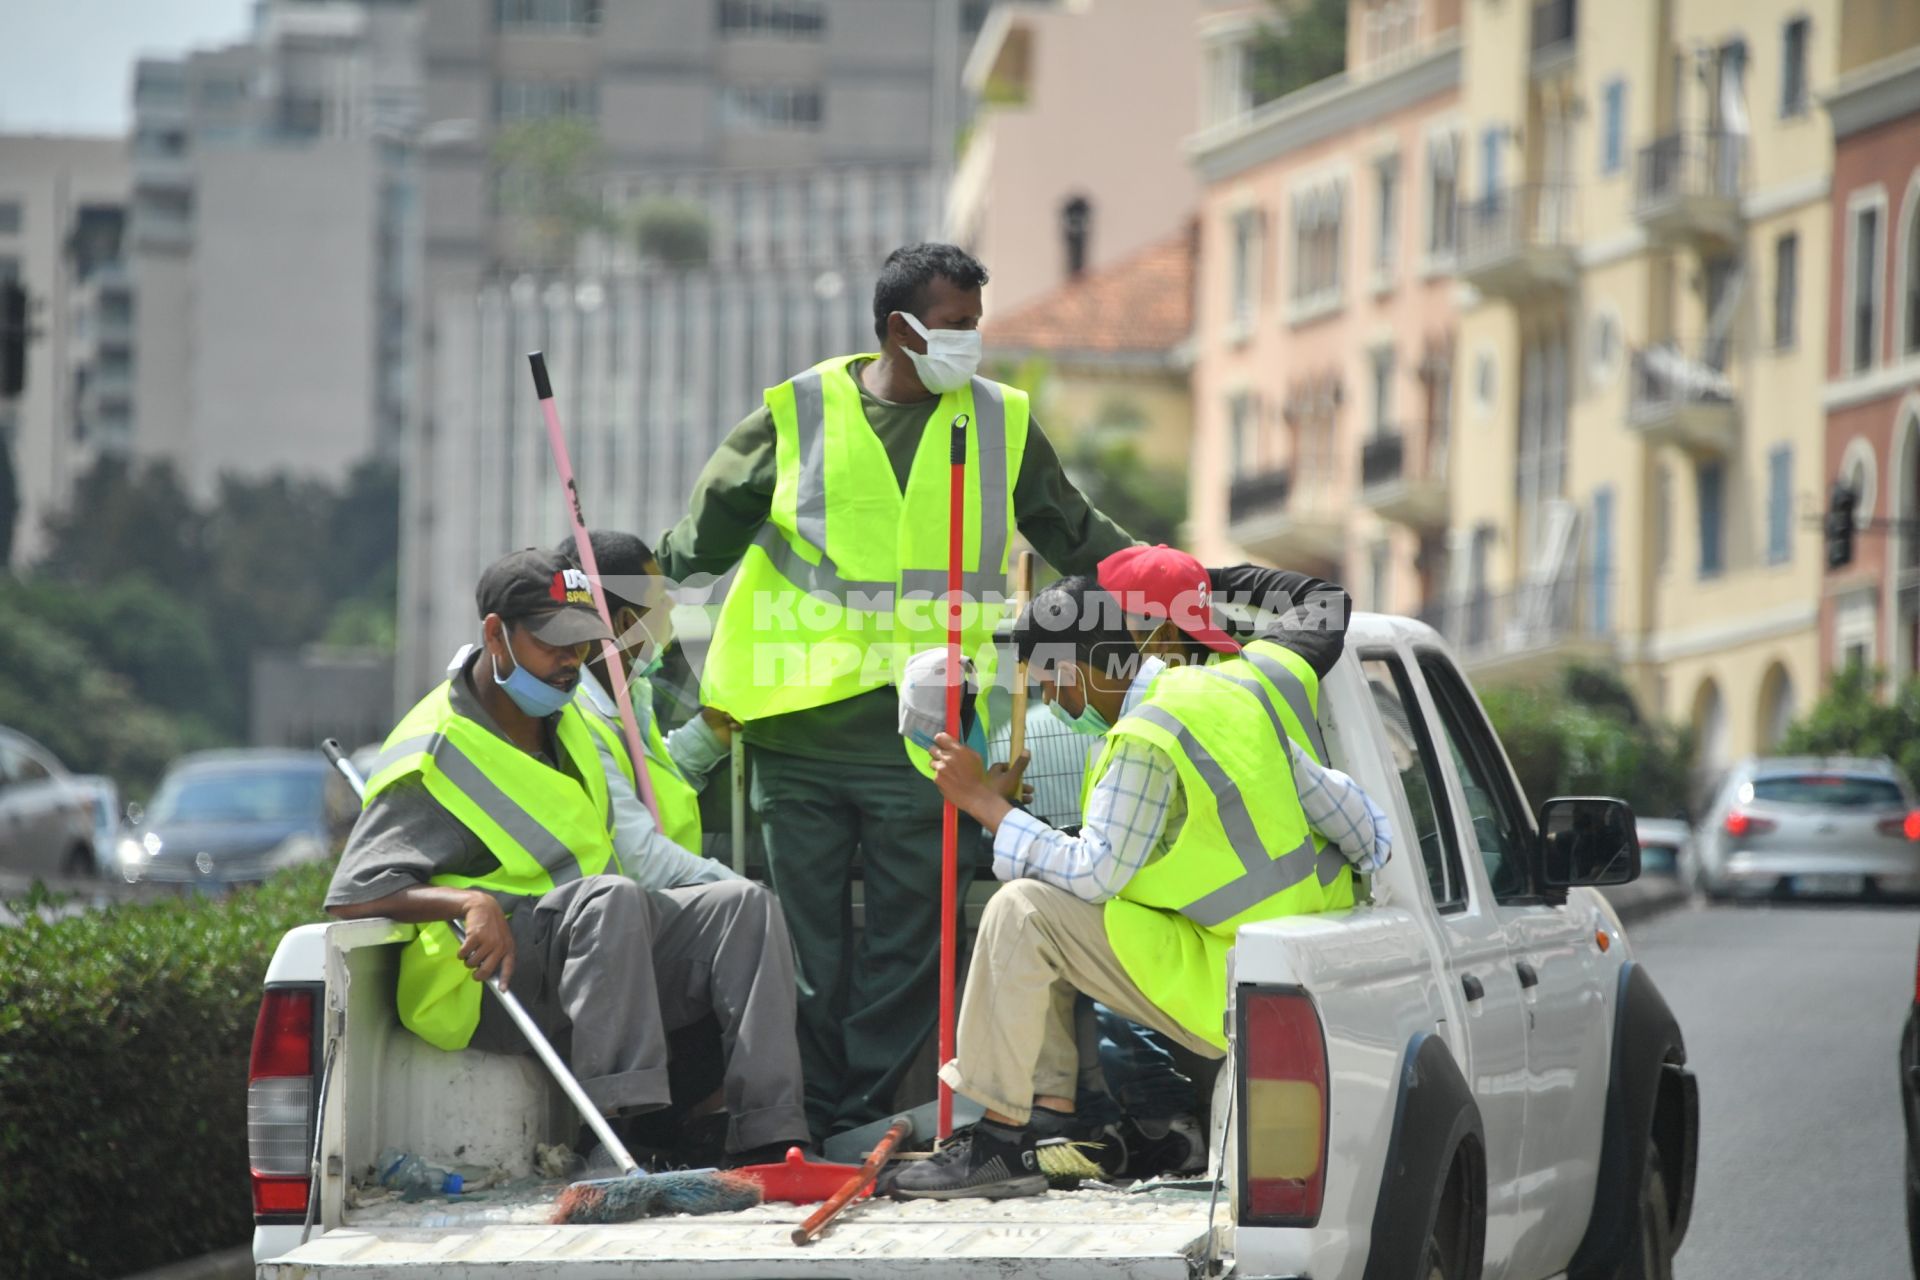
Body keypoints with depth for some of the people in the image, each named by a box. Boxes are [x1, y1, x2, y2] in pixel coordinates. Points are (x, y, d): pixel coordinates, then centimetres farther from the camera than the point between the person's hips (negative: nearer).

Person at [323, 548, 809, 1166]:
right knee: (611, 898, -35)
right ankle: (625, 1119, -43)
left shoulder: (577, 726, 15)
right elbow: (353, 894, -20)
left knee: (745, 907, -10)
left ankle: (766, 1136, -24)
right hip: (494, 971, -8)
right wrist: (469, 902, -34)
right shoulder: (432, 758, -11)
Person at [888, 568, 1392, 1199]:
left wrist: (983, 802, -13)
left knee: (1024, 913, -15)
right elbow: (1347, 809, 10)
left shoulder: (1144, 740, -18)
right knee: (1048, 903, 17)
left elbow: (1092, 872, -20)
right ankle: (1049, 1114, 11)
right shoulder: (1229, 690, 9)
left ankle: (1000, 1143, -12)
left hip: (1228, 998, -10)